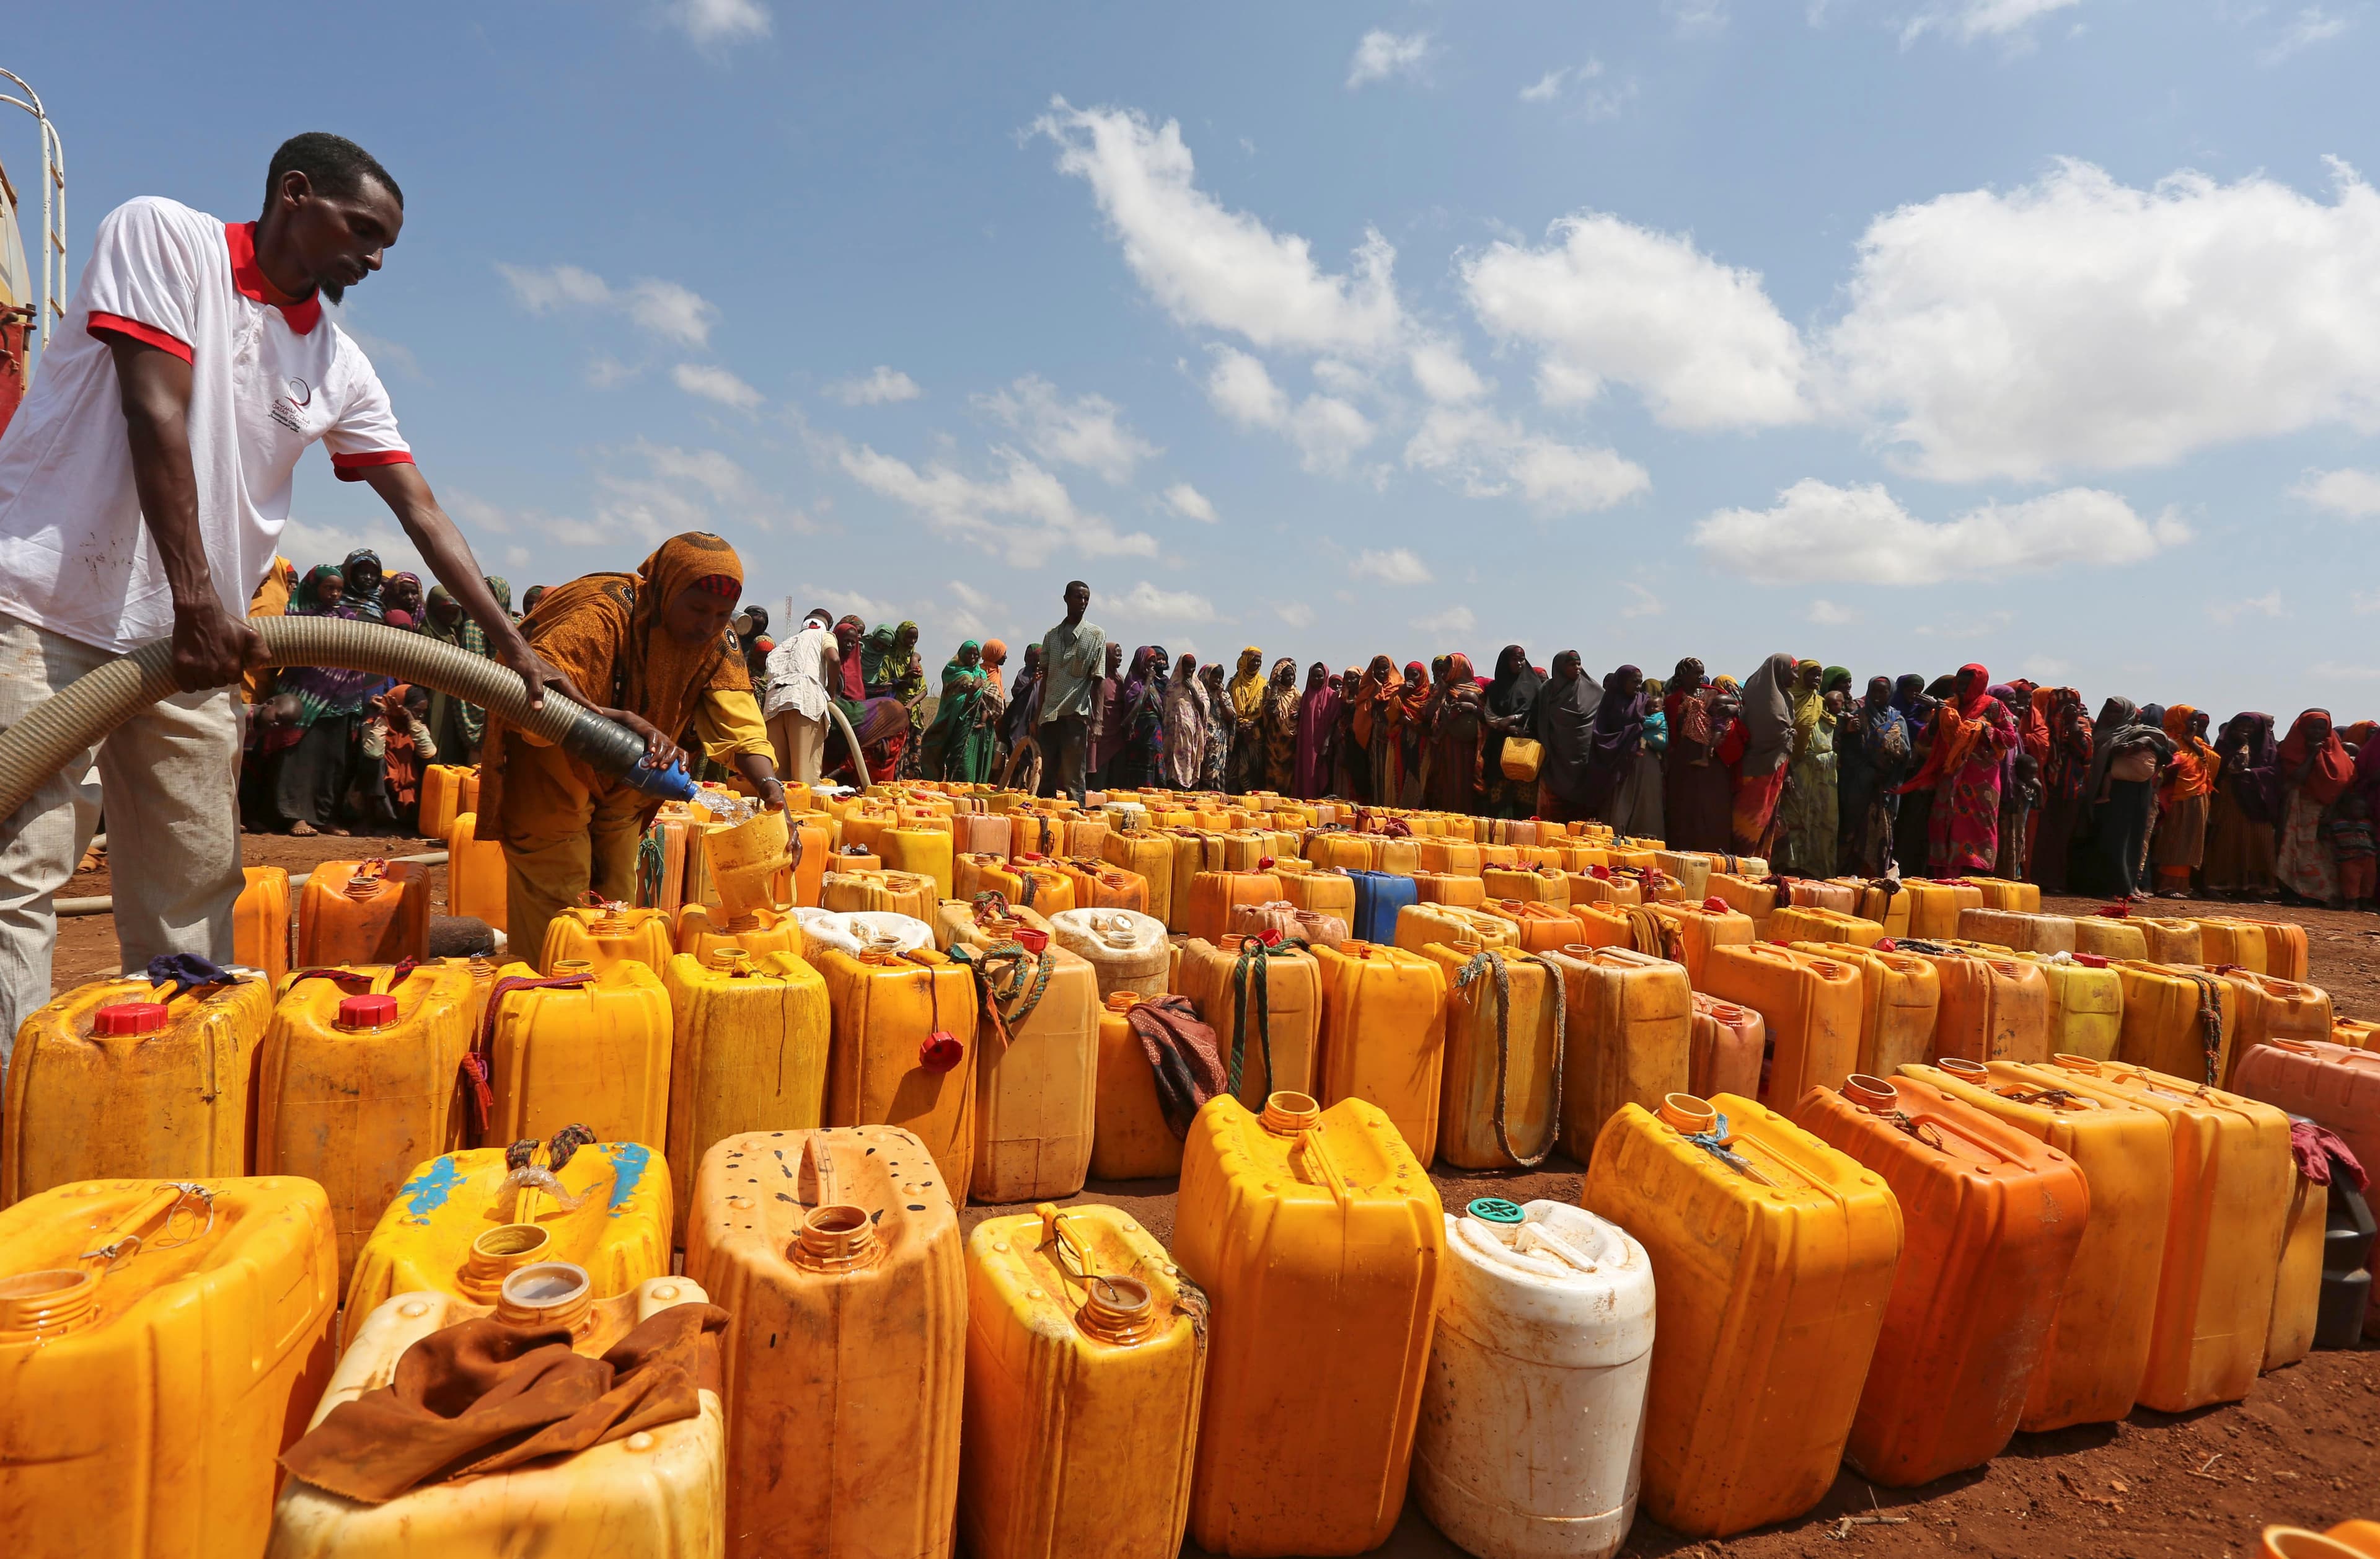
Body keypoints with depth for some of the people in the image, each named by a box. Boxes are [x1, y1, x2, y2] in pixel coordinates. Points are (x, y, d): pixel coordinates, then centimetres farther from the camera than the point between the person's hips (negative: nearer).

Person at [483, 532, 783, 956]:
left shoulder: (719, 646, -11)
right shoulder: (603, 616, -29)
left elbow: (739, 727, -21)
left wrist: (770, 788, -39)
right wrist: (622, 720, -51)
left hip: (621, 794, 6)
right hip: (551, 782, -6)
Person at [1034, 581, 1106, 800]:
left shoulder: (1096, 636, 1)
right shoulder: (1051, 635, 13)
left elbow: (1097, 681, -2)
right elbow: (1045, 677, 14)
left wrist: (1096, 720, -8)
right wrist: (1038, 716, 10)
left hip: (1076, 715, -4)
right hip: (1049, 715, 4)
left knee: (1074, 779, -3)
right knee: (1047, 777, 9)